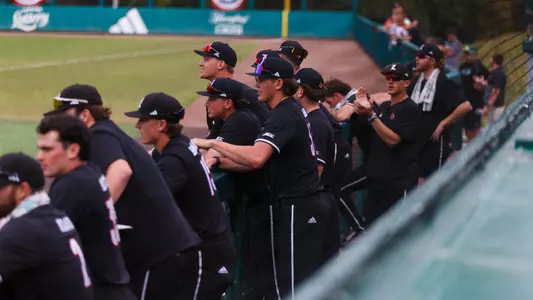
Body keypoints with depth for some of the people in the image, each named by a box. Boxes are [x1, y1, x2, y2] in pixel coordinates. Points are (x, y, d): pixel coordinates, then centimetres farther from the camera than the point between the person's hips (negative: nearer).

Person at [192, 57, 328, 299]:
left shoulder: (283, 117, -18)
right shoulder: (294, 109, 12)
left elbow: (255, 158, -35)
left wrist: (212, 143, -28)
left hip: (295, 209, -10)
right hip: (306, 206, 10)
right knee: (306, 281, 16)